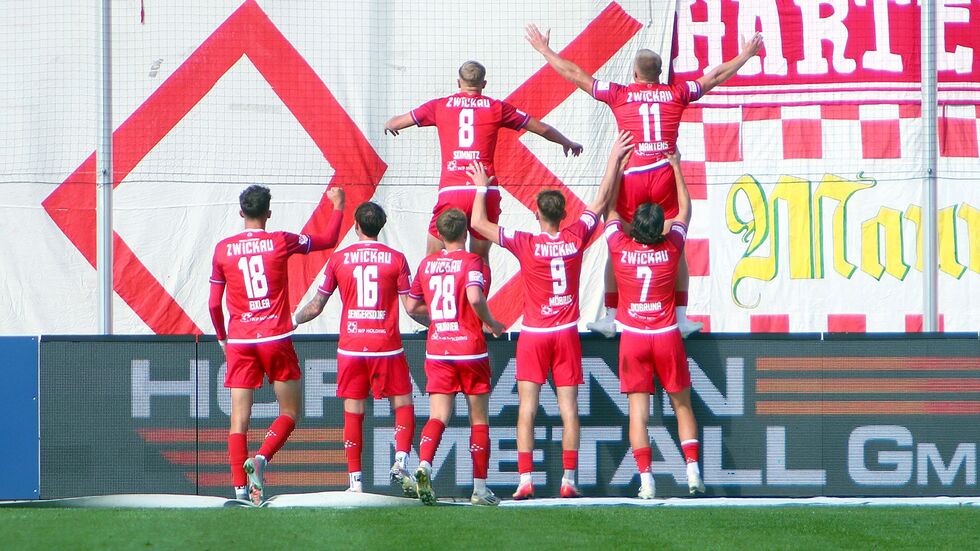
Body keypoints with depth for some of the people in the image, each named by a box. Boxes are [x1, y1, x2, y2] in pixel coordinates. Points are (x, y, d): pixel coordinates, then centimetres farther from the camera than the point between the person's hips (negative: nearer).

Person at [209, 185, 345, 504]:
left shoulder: (223, 249, 3)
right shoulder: (281, 242, -2)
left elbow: (214, 304, 5)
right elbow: (328, 240, 12)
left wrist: (222, 338, 21)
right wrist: (338, 206, 28)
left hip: (239, 342, 2)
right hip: (276, 338, -2)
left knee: (239, 418, 2)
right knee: (290, 412, 8)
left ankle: (239, 487, -6)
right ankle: (261, 458, -16)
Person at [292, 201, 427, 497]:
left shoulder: (338, 259, 3)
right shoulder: (395, 258, -1)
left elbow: (316, 306, 7)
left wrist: (293, 320, 25)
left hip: (351, 347, 1)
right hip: (386, 347, -1)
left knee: (353, 413, 5)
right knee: (403, 405, 8)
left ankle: (355, 481, 2)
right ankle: (400, 461, -14)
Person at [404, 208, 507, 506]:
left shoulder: (427, 264, 8)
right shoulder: (470, 261, -7)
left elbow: (412, 306, 14)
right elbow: (474, 297, -23)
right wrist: (491, 323, -7)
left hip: (437, 350, 3)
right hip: (470, 348, -3)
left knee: (438, 416, -2)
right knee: (479, 420, 8)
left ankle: (424, 465, -31)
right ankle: (480, 489, 9)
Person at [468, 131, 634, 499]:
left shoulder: (526, 245, -11)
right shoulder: (576, 238, -3)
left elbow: (478, 223, -8)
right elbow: (602, 200, 10)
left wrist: (481, 187, 6)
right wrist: (615, 160, 19)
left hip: (533, 335, -2)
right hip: (567, 334, 2)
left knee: (526, 408, -3)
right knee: (568, 409, 3)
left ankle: (525, 480, -11)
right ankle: (568, 480, 0)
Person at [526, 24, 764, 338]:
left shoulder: (620, 94, 2)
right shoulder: (677, 94, 6)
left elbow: (575, 75, 8)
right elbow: (716, 76, 19)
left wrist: (544, 50, 19)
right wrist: (746, 55, 34)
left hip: (630, 179, -1)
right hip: (666, 178, 1)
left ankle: (610, 318, 8)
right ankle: (681, 318, 7)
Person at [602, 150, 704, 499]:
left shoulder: (620, 247, -8)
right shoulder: (671, 248, -6)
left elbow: (608, 206, 8)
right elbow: (684, 210, 12)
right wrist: (675, 167, 20)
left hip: (633, 339, 0)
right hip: (667, 337, 0)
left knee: (638, 410, -1)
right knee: (682, 405, 11)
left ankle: (645, 479, -8)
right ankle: (693, 471, 1)